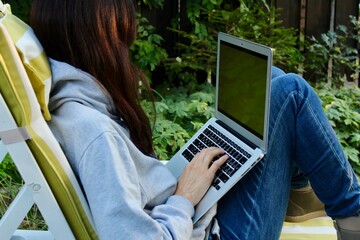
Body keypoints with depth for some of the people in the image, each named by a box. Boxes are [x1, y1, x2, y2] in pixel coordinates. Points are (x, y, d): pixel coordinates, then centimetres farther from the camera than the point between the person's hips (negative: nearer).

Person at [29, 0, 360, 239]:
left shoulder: (70, 104, -2)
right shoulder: (92, 128, -30)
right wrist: (185, 198, -21)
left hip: (198, 211, 9)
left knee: (268, 80, 11)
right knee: (289, 91, -6)